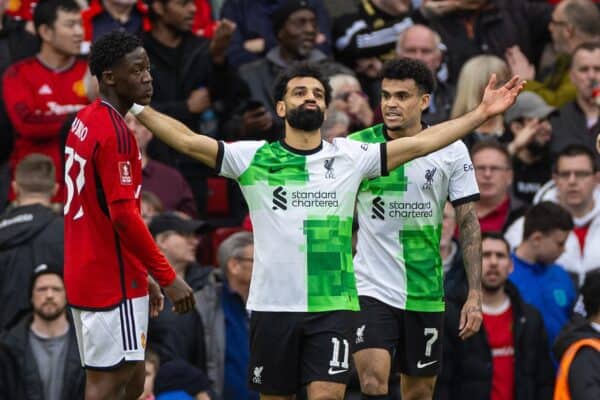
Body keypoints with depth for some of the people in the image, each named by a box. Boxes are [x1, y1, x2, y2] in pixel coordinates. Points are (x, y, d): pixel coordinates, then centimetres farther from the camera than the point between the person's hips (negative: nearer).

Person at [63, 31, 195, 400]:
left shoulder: (84, 122, 13)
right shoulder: (115, 133, -18)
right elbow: (124, 216, -23)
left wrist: (141, 275, 22)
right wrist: (168, 277, -19)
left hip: (88, 271, 9)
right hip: (114, 283, -9)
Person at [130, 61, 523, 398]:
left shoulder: (350, 156, 4)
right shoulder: (253, 158, 1)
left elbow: (421, 142, 0)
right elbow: (188, 140, -5)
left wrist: (481, 114, -6)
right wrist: (137, 106, -14)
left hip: (333, 306, 0)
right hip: (273, 304, 0)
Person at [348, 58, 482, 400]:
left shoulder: (452, 151, -1)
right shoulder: (357, 146, -3)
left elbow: (468, 222, 2)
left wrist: (475, 295, -4)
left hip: (426, 294, 2)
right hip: (371, 290, -1)